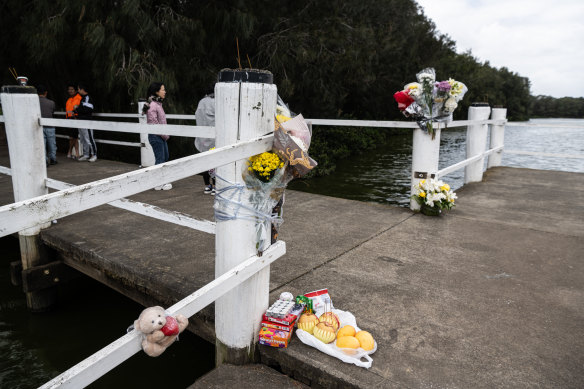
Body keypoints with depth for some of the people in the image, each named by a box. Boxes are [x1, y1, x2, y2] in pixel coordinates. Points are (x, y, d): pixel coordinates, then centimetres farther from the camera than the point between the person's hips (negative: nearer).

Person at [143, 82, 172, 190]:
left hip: (161, 136, 10)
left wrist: (165, 135, 9)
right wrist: (165, 135, -14)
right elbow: (154, 124, -20)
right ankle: (158, 184, 8)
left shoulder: (158, 104, 13)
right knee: (160, 159, -2)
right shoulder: (152, 105, -17)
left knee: (165, 157, 16)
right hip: (156, 136, -10)